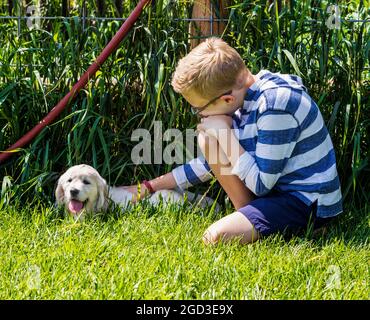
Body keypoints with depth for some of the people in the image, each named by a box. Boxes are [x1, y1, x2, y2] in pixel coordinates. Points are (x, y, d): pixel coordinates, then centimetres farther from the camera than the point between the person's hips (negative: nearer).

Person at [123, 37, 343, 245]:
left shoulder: (277, 105, -25)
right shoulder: (242, 96, 3)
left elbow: (260, 185, -23)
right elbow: (211, 163, 15)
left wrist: (225, 134, -17)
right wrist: (149, 187, 15)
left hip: (309, 204, -9)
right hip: (276, 189, 9)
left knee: (216, 237, -27)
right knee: (208, 141, 4)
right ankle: (247, 213, 1)